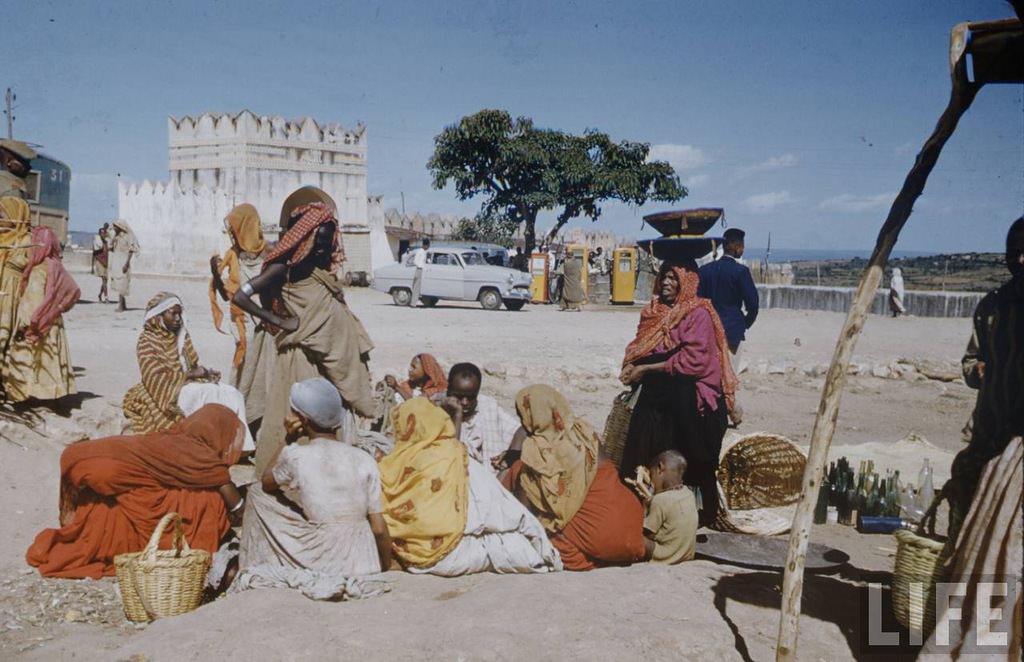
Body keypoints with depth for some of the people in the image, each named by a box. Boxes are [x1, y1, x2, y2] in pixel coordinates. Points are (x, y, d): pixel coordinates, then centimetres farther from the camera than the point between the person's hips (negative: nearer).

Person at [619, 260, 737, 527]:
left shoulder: (698, 314, -9)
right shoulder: (654, 312, 12)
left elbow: (694, 361, -17)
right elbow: (638, 348, 17)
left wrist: (646, 369, -14)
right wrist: (631, 367, -6)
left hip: (688, 402, -6)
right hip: (654, 398, 6)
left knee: (688, 465, 1)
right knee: (644, 464, 5)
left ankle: (700, 514, 14)